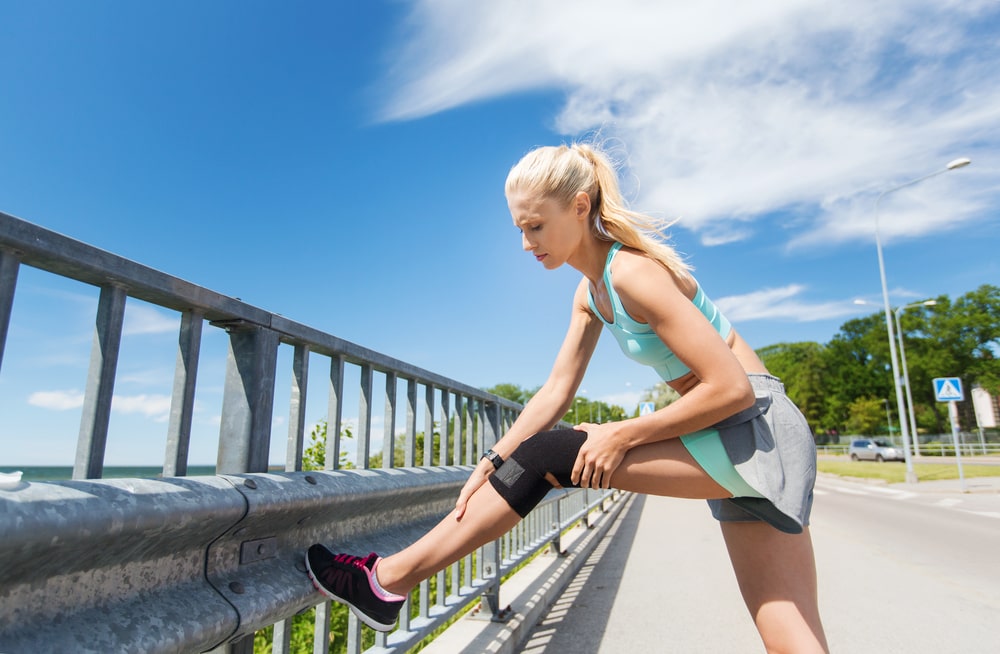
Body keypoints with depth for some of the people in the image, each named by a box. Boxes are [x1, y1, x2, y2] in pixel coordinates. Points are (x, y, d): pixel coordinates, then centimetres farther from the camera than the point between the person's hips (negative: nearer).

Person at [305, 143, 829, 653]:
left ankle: (391, 579, -2)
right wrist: (491, 465, 1)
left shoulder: (633, 271, -20)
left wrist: (622, 435, -16)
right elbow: (556, 391, 8)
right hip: (728, 440, 9)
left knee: (547, 456, -12)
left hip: (750, 430, -9)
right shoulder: (590, 293, 9)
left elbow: (732, 388, -22)